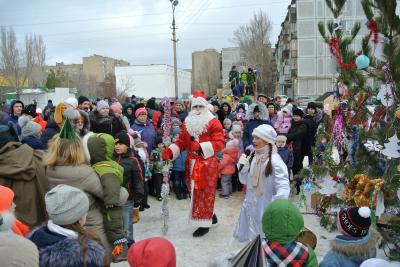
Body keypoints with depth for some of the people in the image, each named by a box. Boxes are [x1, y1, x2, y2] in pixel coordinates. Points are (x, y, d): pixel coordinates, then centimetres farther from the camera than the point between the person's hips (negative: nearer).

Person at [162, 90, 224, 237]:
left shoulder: (213, 123, -7)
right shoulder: (187, 123, 11)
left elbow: (218, 143, -16)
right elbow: (181, 142, 9)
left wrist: (200, 147, -25)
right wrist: (170, 151, -8)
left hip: (207, 164, -6)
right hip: (192, 164, 6)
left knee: (205, 192, 1)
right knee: (195, 192, 15)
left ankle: (205, 224, 12)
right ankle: (210, 215, 35)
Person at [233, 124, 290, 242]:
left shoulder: (275, 161, -19)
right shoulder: (252, 157, 0)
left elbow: (283, 189, -23)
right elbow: (245, 181, 9)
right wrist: (243, 168, -8)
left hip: (266, 208, -6)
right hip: (250, 205, 6)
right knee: (245, 237, 21)